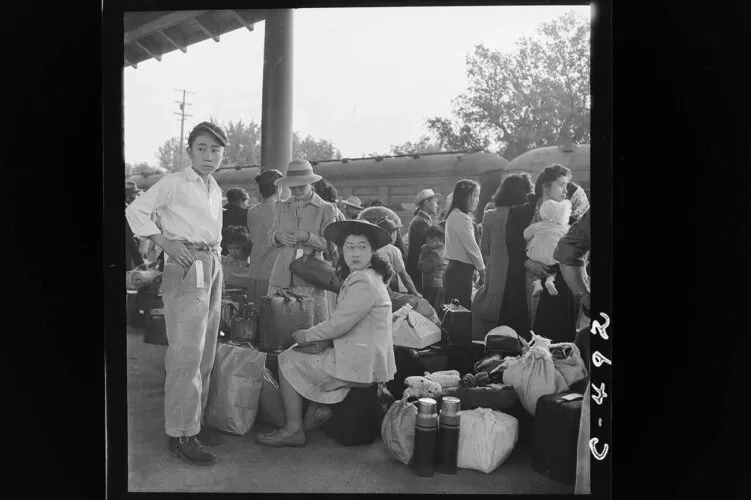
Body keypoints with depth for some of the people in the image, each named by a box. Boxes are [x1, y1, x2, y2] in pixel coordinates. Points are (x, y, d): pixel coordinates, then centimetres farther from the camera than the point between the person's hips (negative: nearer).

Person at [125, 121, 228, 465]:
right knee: (186, 354, -8)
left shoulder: (216, 190, 16)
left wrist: (215, 254, 10)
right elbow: (136, 211, -9)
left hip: (213, 268, 8)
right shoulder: (173, 183, -6)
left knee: (205, 353, 12)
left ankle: (196, 420, 23)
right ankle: (181, 434, 0)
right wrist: (166, 243, -14)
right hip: (185, 268, -8)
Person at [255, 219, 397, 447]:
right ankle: (316, 408, 14)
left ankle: (293, 430, 6)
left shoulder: (364, 282, -20)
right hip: (362, 358, 11)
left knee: (287, 360, 0)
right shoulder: (358, 277, 15)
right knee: (296, 351, 21)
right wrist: (320, 339, 4)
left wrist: (308, 335, -7)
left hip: (361, 365, -11)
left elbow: (340, 323, -22)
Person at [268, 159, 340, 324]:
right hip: (282, 276, 3)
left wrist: (306, 237, -16)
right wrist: (279, 236, -6)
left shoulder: (326, 209, 3)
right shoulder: (282, 207, 16)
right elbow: (270, 236, 17)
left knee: (314, 323, -6)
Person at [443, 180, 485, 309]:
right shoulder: (461, 218, -15)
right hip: (460, 272, -10)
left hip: (454, 269, 10)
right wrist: (482, 271, -4)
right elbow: (472, 248, -14)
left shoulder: (454, 215, 16)